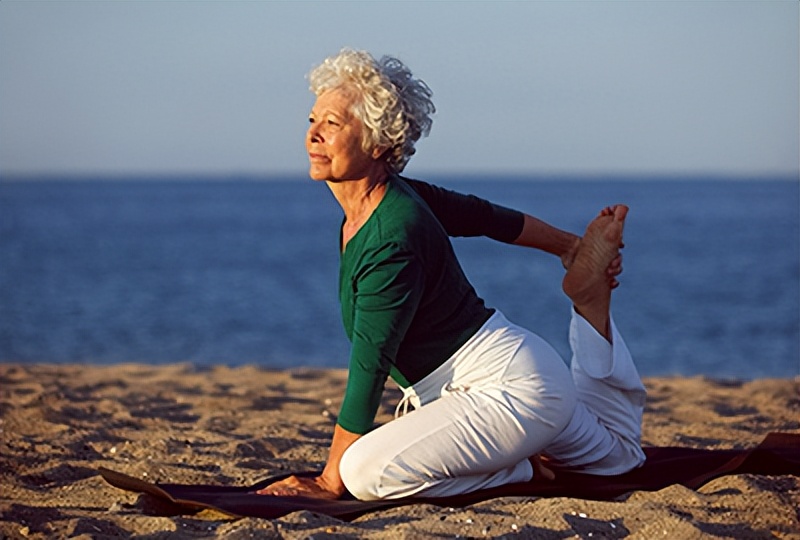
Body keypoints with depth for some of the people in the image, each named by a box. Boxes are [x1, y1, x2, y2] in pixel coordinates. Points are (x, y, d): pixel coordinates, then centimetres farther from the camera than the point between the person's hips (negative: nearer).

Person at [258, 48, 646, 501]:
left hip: (516, 388, -10)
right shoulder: (399, 194, -1)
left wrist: (330, 482, -18)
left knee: (368, 472, -28)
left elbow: (369, 368, -24)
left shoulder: (394, 241, -27)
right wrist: (571, 248, 29)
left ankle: (523, 470, -10)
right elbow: (488, 217, 14)